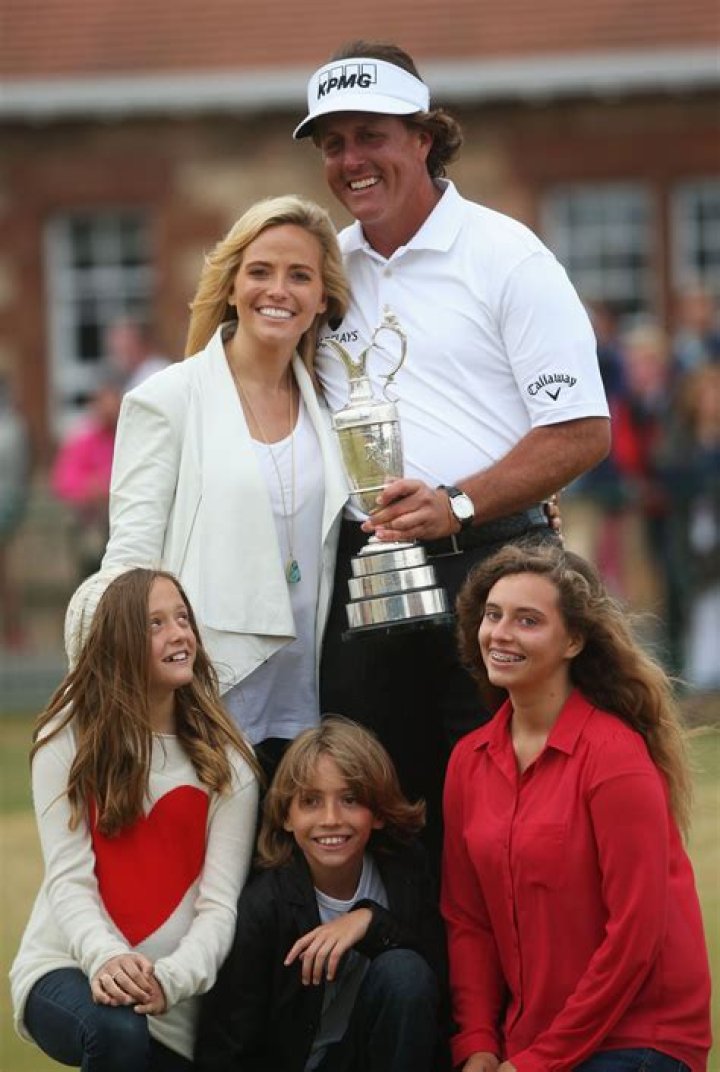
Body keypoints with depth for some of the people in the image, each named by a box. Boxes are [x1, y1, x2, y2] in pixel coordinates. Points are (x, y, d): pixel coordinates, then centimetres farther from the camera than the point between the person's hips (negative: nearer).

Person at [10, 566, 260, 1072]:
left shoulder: (226, 761, 1)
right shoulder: (70, 736, -1)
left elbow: (220, 903, -8)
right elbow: (68, 878, -10)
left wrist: (171, 978, -29)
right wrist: (106, 957, -31)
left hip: (173, 995, 3)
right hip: (68, 967, -2)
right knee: (116, 1031, -34)